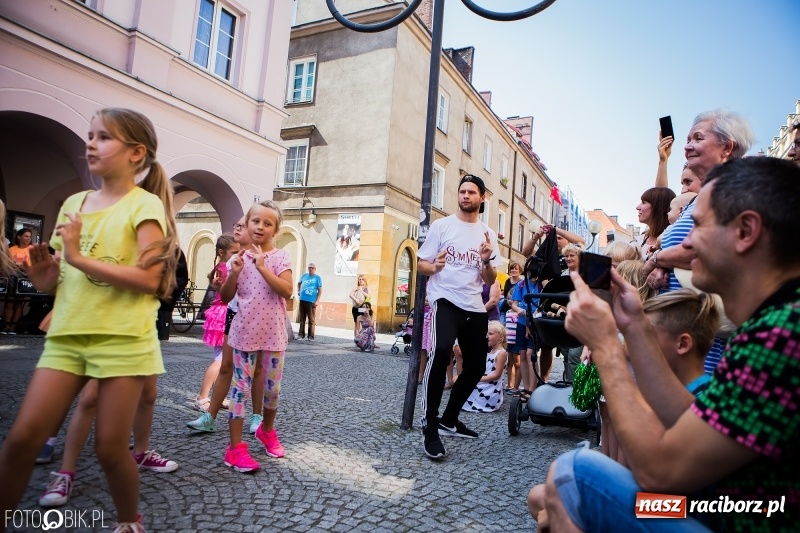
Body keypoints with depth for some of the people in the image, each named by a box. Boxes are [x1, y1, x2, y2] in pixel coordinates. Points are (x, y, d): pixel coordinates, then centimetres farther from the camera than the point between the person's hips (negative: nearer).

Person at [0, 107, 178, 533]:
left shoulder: (145, 204, -5)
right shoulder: (74, 204, 14)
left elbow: (150, 279, -17)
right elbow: (65, 275, 22)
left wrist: (80, 258, -18)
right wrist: (46, 278, 0)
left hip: (123, 338, -5)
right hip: (66, 336, 6)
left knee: (110, 447, 2)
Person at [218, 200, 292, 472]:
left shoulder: (280, 257, -3)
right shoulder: (240, 258, 3)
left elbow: (287, 290, -17)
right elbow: (226, 297, 3)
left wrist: (262, 267, -24)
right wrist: (234, 272, -13)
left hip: (273, 333, 0)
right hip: (245, 332, 1)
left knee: (273, 387, 12)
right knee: (241, 387, 2)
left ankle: (267, 430, 38)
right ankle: (235, 447, 11)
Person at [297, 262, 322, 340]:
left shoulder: (317, 278, 0)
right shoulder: (304, 276, 12)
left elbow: (320, 290, -3)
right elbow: (299, 283, 31)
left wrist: (317, 301, -10)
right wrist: (298, 291, 15)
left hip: (311, 301, -4)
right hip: (302, 300, 4)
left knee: (311, 319, -1)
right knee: (302, 318, 10)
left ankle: (311, 336, 3)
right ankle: (301, 334, 18)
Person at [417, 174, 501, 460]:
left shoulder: (489, 234, 11)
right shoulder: (441, 225, 2)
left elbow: (490, 281, 8)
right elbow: (420, 264, 0)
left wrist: (487, 261, -12)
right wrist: (434, 267, -22)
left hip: (475, 307, 6)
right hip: (445, 300, -5)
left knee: (476, 366, 11)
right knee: (441, 351, -31)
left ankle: (449, 420, 31)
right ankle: (429, 427, -22)